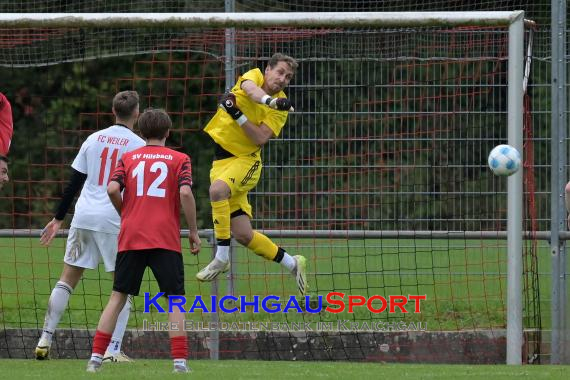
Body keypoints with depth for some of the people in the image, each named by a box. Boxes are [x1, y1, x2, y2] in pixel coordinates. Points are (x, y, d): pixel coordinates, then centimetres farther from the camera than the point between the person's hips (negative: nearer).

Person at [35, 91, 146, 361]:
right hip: (116, 221, -4)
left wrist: (58, 219, 17)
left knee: (67, 278, 10)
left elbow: (74, 182, 11)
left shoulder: (94, 139, 10)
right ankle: (113, 350, -5)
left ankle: (45, 340, 5)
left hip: (84, 217, 4)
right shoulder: (138, 145, -2)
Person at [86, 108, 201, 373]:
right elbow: (185, 193, -9)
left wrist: (126, 214, 15)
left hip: (130, 238, 2)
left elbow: (112, 189, -3)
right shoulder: (179, 159, 6)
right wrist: (194, 232, -2)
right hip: (166, 239, -2)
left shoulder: (128, 158, 12)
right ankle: (180, 362, -8)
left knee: (118, 297, 7)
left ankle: (96, 358, 2)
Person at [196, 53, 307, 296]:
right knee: (243, 235, 2)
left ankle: (222, 257, -27)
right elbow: (250, 88, -23)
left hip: (246, 160, -3)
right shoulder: (254, 76, 2)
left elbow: (260, 138, -15)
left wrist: (238, 114, -25)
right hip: (221, 157, 3)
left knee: (217, 189, -36)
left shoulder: (280, 108, -3)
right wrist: (269, 100, -42)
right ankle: (291, 263, 22)